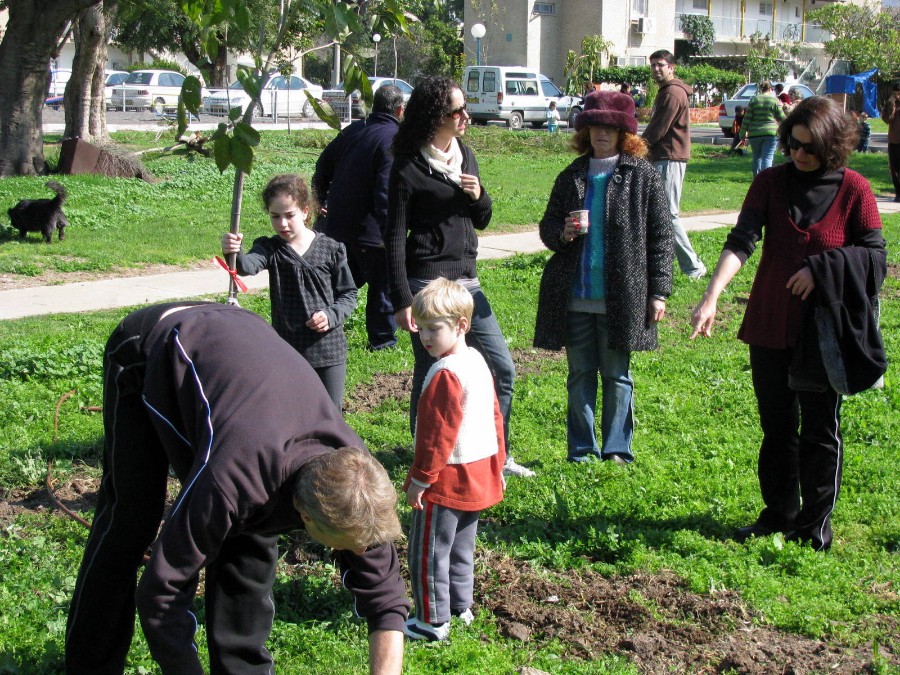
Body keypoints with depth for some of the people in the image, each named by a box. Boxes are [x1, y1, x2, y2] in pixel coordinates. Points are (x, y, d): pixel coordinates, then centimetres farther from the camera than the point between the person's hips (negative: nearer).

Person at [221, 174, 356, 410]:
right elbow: (249, 265, -26)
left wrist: (332, 315, -16)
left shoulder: (330, 249, -3)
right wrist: (234, 253, -48)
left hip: (328, 349, -1)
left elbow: (348, 294, 4)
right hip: (286, 351, 1)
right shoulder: (271, 248, -3)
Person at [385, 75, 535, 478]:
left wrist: (479, 197, -4)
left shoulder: (464, 155, 11)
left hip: (467, 282, 7)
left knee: (502, 369, 9)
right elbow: (395, 237, -9)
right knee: (431, 378, 1)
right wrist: (402, 301, -14)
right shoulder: (409, 167, -9)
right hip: (428, 285, -7)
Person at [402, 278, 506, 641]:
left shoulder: (445, 374, -23)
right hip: (479, 476, 10)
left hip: (447, 483, -9)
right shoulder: (477, 361, 7)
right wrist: (497, 464, 21)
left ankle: (433, 621, 8)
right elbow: (495, 418, 14)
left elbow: (437, 435, -23)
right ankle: (461, 607, 30)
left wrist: (421, 479, -17)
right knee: (461, 548, 20)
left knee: (428, 553, 2)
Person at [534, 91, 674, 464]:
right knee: (580, 375, 9)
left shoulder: (643, 176, -1)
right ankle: (582, 451, 18)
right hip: (575, 295, 3)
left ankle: (616, 450, 15)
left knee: (617, 376, 5)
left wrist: (658, 293, -5)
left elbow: (661, 238, -1)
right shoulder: (572, 176, 10)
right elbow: (547, 225, 16)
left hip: (622, 297, -3)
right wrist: (561, 233, -9)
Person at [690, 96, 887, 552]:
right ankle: (780, 514, 30)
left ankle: (815, 527, 18)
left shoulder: (853, 190, -6)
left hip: (824, 330, -3)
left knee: (819, 430, 6)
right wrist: (712, 297, -24)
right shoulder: (771, 182, -1)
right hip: (770, 326, 3)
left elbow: (875, 256, -3)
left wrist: (820, 267, -16)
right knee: (776, 426, 14)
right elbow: (741, 241, -11)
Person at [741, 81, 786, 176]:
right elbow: (782, 118, 2)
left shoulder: (754, 100, 3)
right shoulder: (775, 101, -1)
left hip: (755, 133, 2)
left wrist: (743, 132, 5)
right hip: (771, 133, -2)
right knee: (767, 157, -5)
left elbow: (747, 118, 0)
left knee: (757, 157, 17)